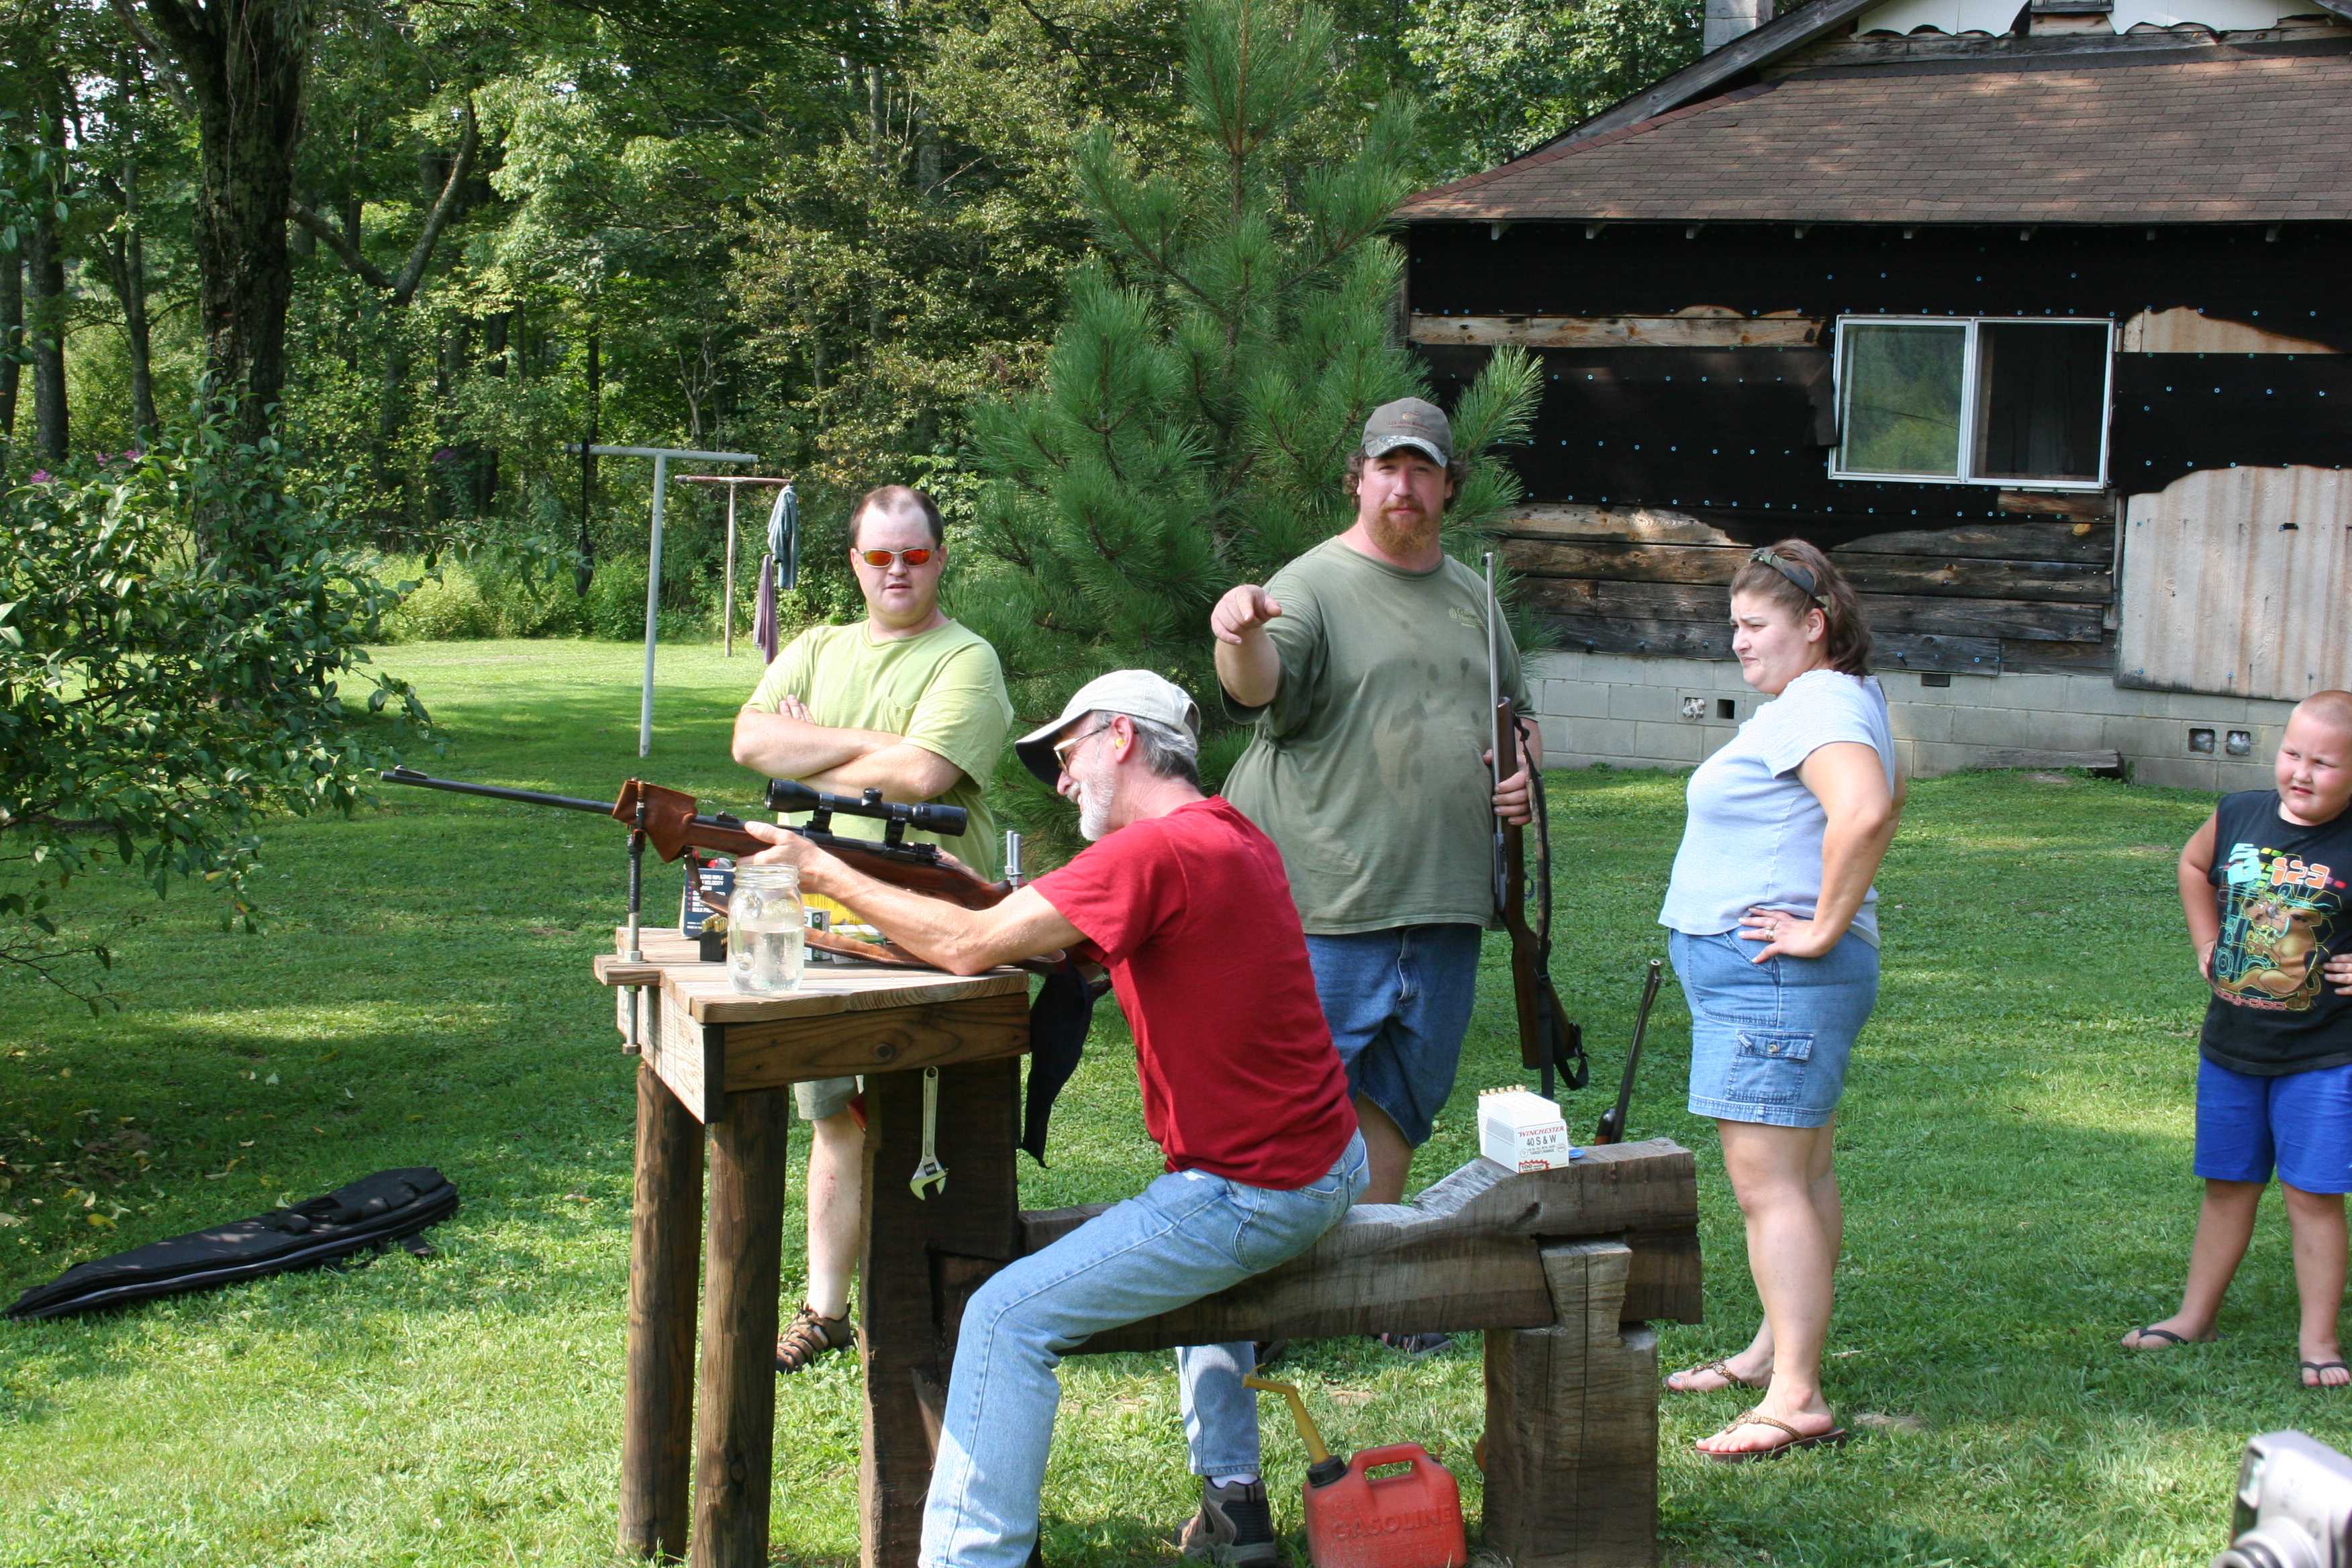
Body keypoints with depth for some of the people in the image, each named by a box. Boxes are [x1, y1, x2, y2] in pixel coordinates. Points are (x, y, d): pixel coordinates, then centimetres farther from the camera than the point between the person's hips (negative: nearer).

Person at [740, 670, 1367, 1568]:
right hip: (1331, 1165, 10)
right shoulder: (1239, 841, 11)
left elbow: (968, 948, -18)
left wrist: (824, 872, -8)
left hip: (1259, 1196, -10)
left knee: (1009, 1317, -9)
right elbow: (1073, 943, 15)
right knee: (1193, 1256, 39)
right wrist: (981, 895, 1)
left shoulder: (1156, 851, -19)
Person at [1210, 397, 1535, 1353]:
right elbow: (1262, 686, -24)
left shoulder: (1470, 598, 16)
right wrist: (1240, 639, -47)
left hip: (1445, 901, 6)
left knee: (1396, 1101, 13)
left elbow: (1518, 716, 28)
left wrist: (1522, 766, 6)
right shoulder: (1316, 585, -5)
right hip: (1328, 904, -6)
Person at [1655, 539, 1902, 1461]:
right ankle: (1777, 1349, 27)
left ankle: (1796, 1401, -13)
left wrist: (1823, 928, -27)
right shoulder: (1831, 701, 17)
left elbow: (1864, 812, -35)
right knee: (1801, 1174, 17)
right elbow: (1885, 803, 34)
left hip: (1772, 977, -11)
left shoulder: (1819, 704, -17)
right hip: (1764, 978, 11)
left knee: (1768, 1184, -12)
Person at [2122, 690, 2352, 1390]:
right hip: (2230, 1046, 4)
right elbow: (2193, 864, 21)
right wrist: (2207, 944, 13)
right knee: (2226, 1185, 16)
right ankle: (2195, 1315, 28)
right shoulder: (2238, 816, -2)